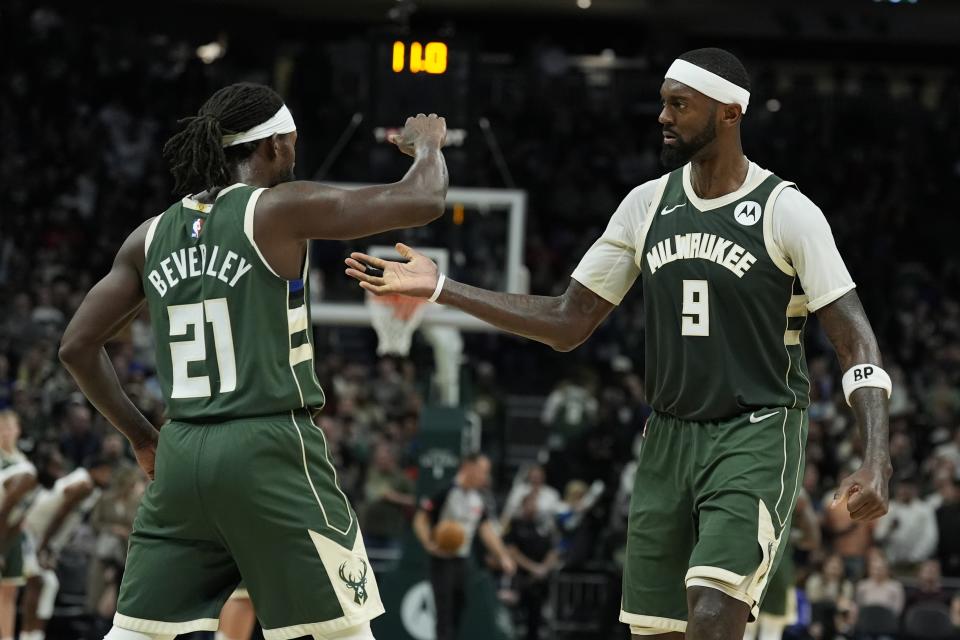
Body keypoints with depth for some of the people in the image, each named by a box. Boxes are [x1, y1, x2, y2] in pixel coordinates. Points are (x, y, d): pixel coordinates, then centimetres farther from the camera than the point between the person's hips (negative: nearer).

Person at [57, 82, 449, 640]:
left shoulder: (152, 236, 10)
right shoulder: (279, 210, -6)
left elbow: (78, 346, 13)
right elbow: (425, 201, -6)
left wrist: (141, 437, 21)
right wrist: (428, 143, 16)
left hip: (182, 454, 5)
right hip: (270, 450, -5)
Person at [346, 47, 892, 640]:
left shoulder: (786, 212, -10)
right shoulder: (648, 205, 6)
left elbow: (855, 340, -12)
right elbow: (569, 323, 10)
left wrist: (877, 463, -25)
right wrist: (439, 288, 4)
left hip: (756, 437, -6)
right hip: (670, 436, 6)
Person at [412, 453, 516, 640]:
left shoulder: (479, 498, 9)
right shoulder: (446, 492, -13)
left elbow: (487, 530, 12)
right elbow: (420, 519, -11)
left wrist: (502, 556, 3)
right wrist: (430, 545, -25)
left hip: (462, 561, 8)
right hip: (442, 560, -8)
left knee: (457, 614, 11)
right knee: (445, 613, -12)